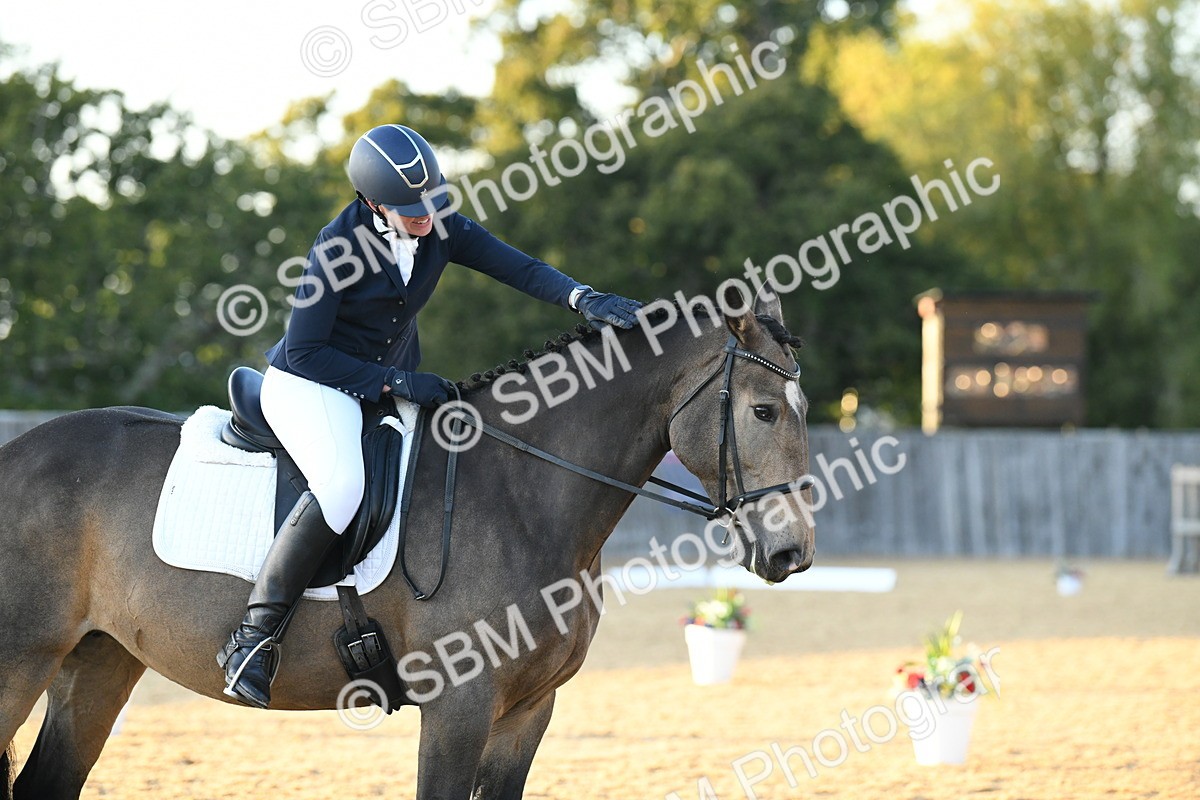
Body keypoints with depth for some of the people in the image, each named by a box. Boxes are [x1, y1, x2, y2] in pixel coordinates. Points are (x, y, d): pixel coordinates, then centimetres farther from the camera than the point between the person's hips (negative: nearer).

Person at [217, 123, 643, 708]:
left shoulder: (441, 231, -5)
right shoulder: (339, 248, -21)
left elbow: (520, 269, -13)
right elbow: (304, 351, -19)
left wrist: (582, 299, -32)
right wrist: (394, 382, -24)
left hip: (391, 387, 8)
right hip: (308, 388, -8)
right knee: (341, 486, -34)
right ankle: (252, 637, -31)